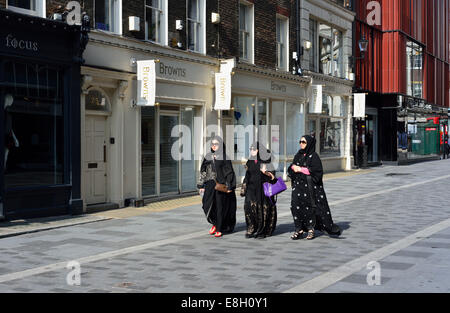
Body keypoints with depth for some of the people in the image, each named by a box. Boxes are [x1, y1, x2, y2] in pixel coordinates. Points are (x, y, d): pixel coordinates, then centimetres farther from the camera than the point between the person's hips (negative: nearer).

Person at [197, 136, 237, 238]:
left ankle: (220, 229, 10)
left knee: (220, 206, 0)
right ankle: (214, 223, 15)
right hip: (210, 184, 3)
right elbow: (203, 171, 12)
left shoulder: (224, 157, -2)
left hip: (221, 184, -3)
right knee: (207, 205, -8)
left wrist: (229, 186, -9)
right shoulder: (208, 156, 9)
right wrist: (201, 185, 8)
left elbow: (229, 172, -3)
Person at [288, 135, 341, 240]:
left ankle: (310, 229, 8)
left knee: (309, 207, -3)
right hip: (298, 185, 5)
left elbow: (317, 170, -14)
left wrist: (300, 169, -13)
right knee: (295, 206, -4)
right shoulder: (298, 155, 15)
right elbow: (292, 167, 19)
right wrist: (293, 167, -6)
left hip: (309, 185, -5)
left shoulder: (314, 156, -4)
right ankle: (299, 230, 2)